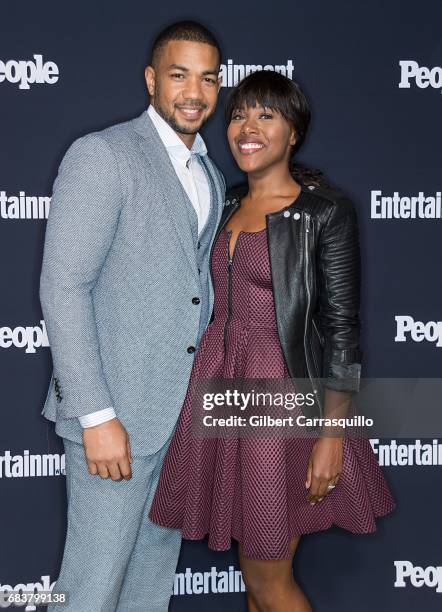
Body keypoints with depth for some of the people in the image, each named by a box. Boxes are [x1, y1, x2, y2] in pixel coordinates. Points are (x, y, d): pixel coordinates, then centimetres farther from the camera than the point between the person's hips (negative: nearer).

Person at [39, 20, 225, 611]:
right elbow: (63, 285, -16)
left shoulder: (212, 177, 14)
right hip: (117, 409, -7)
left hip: (186, 411, 7)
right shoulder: (102, 154, -10)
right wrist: (96, 415, -20)